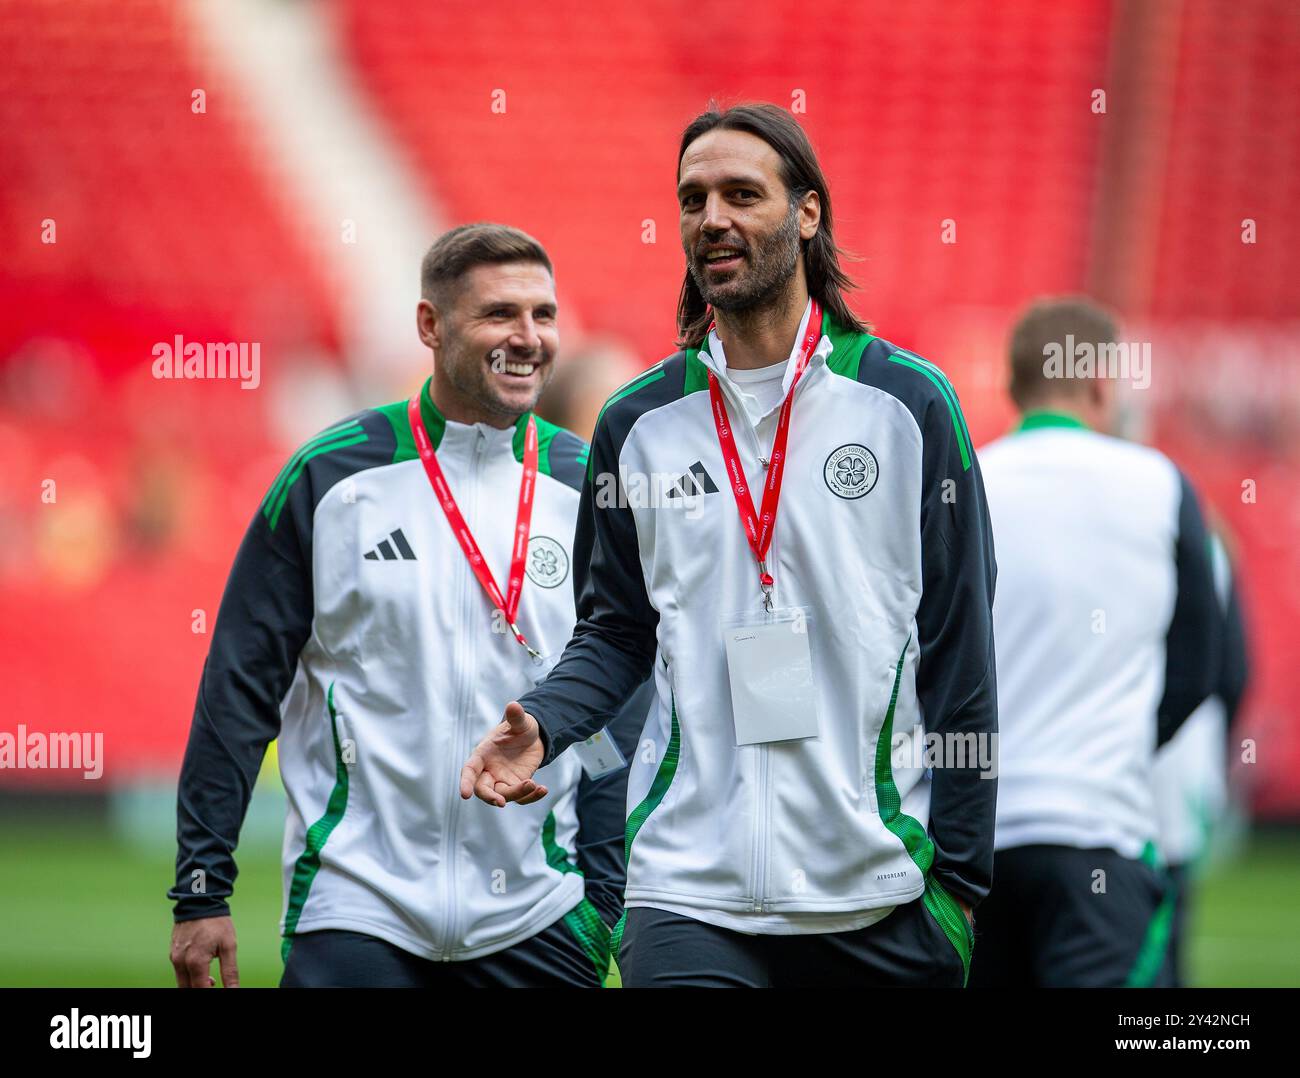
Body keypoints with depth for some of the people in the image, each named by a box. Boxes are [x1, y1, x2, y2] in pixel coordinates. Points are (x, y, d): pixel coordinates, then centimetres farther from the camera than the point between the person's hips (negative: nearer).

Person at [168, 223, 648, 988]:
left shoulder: (588, 490, 4)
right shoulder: (328, 478, -2)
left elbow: (626, 715, 8)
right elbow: (241, 688, 0)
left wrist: (607, 899, 1)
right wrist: (202, 892, -3)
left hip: (539, 924, 2)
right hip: (355, 916, -2)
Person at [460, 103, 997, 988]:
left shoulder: (909, 402, 2)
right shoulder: (638, 425, 8)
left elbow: (961, 653, 2)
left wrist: (960, 879, -1)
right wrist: (541, 725, -5)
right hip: (692, 892, 1)